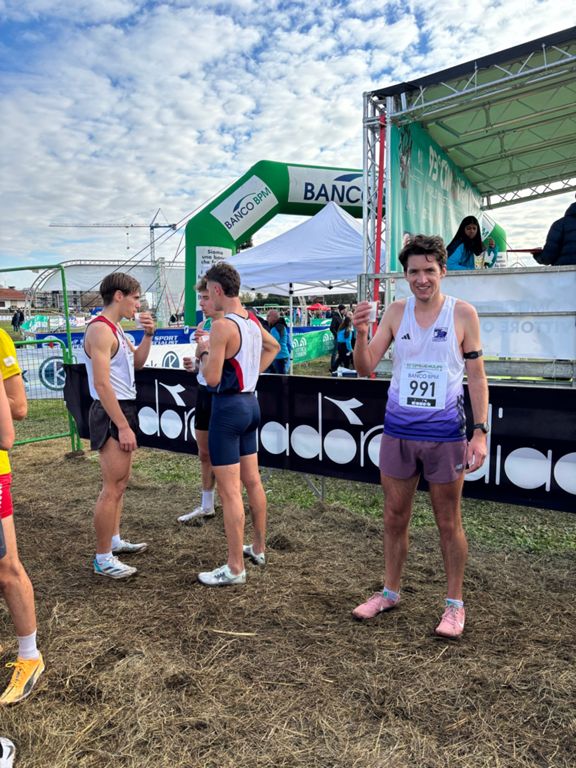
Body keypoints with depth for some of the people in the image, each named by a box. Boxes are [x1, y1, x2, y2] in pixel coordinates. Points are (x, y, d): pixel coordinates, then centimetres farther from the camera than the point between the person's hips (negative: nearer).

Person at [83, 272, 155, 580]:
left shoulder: (115, 328, 12)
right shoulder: (100, 329, -18)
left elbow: (136, 363, 21)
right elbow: (101, 384, -24)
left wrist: (147, 335, 5)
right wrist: (123, 426, -25)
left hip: (123, 410, 11)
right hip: (111, 415, -11)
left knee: (121, 482, 19)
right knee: (112, 488, -5)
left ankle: (114, 540, 32)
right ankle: (102, 558, 4)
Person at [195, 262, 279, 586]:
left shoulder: (222, 326, -18)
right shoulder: (253, 320, 9)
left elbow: (212, 378, -20)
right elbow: (274, 346, 29)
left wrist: (204, 351, -3)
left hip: (229, 407, -9)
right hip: (251, 402, 9)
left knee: (230, 490, -3)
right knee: (253, 481, 17)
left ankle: (235, 568, 4)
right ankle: (258, 548, 31)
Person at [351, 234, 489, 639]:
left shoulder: (463, 314, -4)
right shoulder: (396, 312, 3)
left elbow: (476, 376, -2)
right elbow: (366, 368, 1)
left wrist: (480, 432, -9)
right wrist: (361, 333, -18)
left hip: (445, 434, -3)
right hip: (399, 431, 3)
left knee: (449, 522, 9)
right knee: (395, 517, 13)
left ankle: (455, 604, 25)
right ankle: (390, 592, 30)